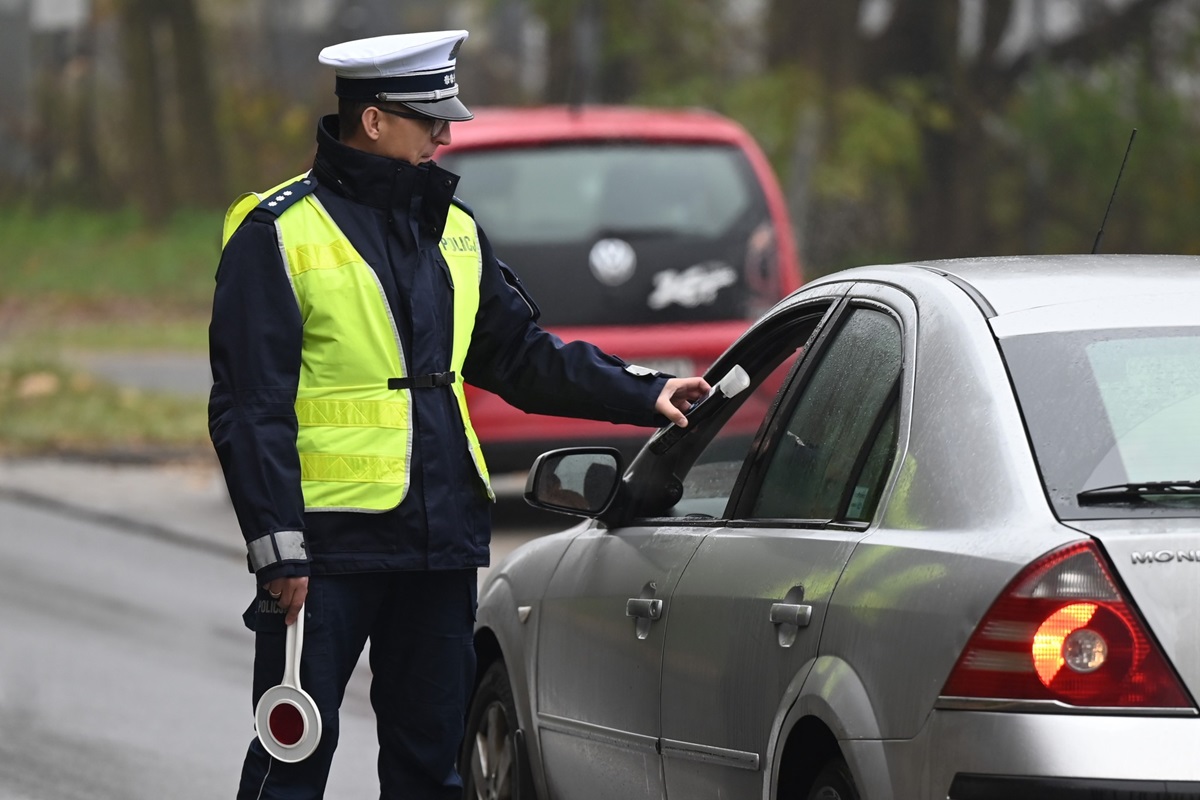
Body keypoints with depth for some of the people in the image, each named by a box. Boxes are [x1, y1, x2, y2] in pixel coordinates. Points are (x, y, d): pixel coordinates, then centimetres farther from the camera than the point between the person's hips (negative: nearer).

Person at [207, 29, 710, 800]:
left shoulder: (453, 229, 13)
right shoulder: (281, 234, -7)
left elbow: (521, 355, 20)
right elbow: (251, 409, -9)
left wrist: (642, 394, 9)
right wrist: (279, 547, -15)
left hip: (440, 545, 6)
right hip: (327, 548, -6)